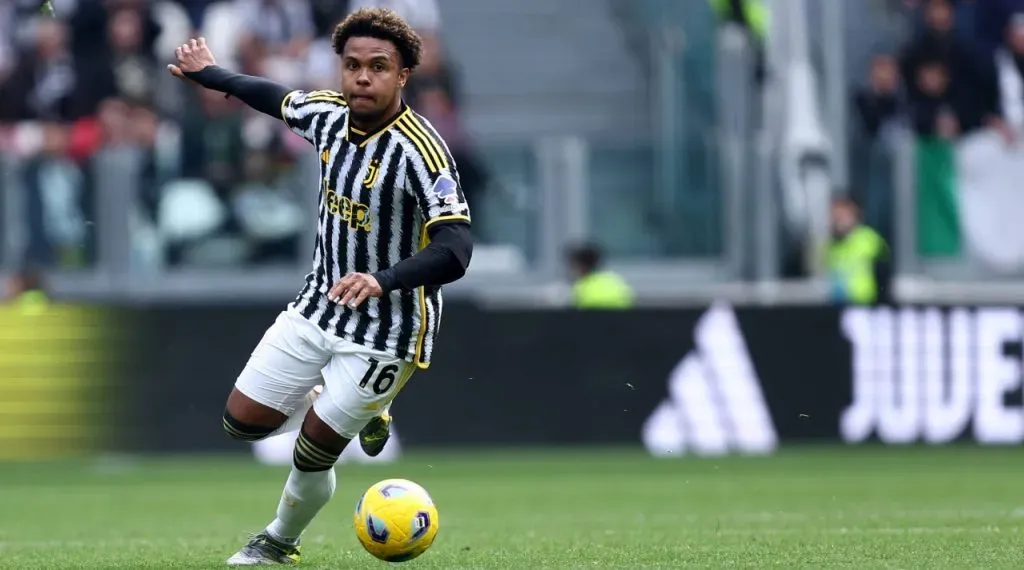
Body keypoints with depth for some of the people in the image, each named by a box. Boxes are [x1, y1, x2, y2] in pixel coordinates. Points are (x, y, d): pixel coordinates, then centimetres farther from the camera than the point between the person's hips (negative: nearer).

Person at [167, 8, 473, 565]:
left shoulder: (421, 151, -28)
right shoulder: (328, 114, -7)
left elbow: (455, 251, -36)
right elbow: (279, 99, 18)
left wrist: (383, 280, -52)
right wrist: (210, 74, 29)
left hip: (385, 331, -7)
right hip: (317, 307, 7)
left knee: (311, 457, 0)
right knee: (243, 421, 9)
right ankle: (363, 411, 32)